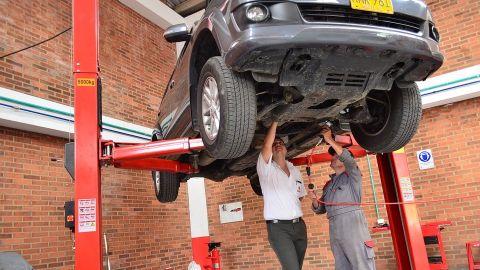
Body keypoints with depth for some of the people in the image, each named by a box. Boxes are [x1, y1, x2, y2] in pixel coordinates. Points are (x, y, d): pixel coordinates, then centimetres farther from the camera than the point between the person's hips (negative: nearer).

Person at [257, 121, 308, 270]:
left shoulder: (295, 170, 16)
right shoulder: (266, 168, -2)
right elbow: (266, 146, -20)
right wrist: (275, 121, -16)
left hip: (299, 225, 6)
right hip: (278, 227, -6)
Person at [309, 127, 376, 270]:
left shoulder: (352, 175, 9)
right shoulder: (328, 185, 25)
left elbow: (348, 159, -13)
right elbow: (320, 209, 23)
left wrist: (330, 140, -10)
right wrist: (314, 199, 1)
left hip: (352, 223, -6)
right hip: (334, 229, 6)